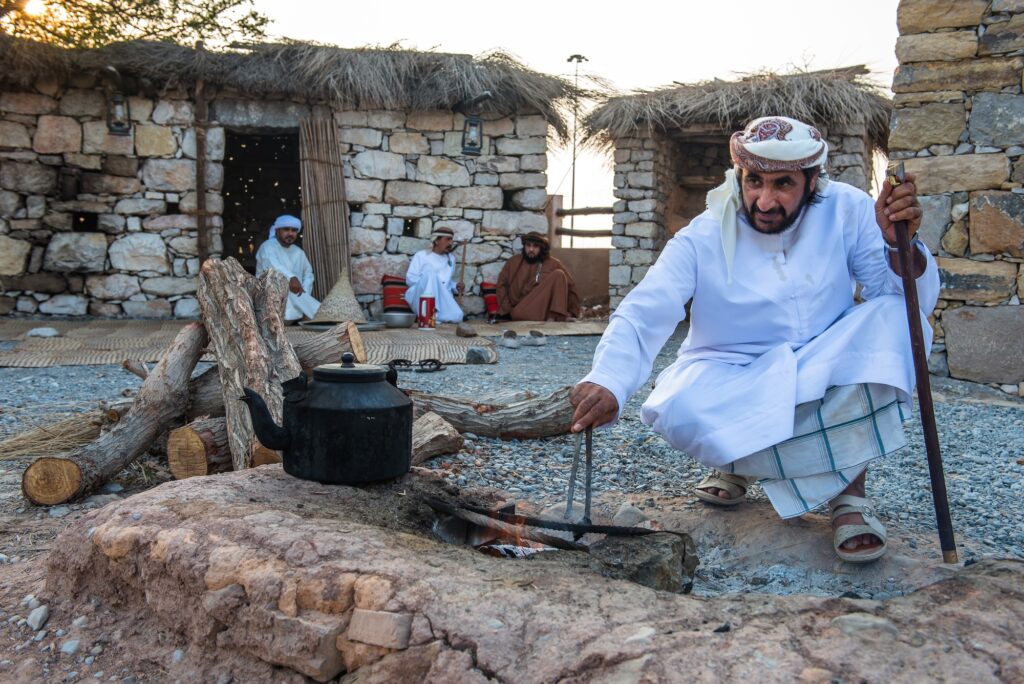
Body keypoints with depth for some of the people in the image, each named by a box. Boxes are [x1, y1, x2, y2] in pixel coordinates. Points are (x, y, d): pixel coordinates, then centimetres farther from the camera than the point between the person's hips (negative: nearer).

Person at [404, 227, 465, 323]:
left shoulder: (451, 259, 21)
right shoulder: (421, 255, 5)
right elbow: (410, 279, -3)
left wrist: (456, 286, 5)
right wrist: (427, 283, -15)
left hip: (443, 299, 3)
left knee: (457, 317, -32)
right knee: (431, 275, -37)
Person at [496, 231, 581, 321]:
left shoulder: (553, 264, 6)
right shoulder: (513, 262, 9)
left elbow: (570, 287, 6)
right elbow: (502, 286, 6)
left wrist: (572, 312, -1)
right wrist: (507, 310, -6)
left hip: (545, 307, 1)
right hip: (522, 311, -1)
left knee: (558, 274, -18)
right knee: (517, 314, -38)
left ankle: (554, 317, -28)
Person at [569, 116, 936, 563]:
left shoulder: (847, 211, -9)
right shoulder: (702, 239, -12)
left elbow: (916, 302, -13)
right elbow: (641, 317, -22)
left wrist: (899, 244, -35)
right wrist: (607, 381, -42)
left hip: (826, 374, 2)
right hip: (735, 382, -2)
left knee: (891, 316, -28)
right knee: (677, 410, -35)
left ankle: (851, 493, -21)